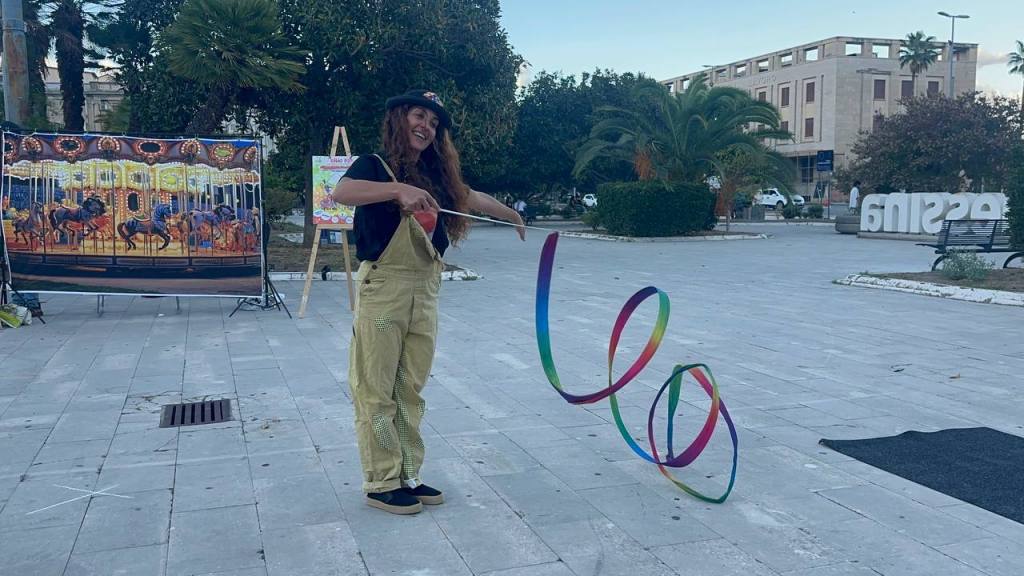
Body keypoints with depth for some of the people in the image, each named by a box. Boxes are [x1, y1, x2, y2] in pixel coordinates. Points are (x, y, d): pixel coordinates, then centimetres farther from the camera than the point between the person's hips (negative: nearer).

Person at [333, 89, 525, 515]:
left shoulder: (436, 176, 15)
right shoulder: (376, 165, -4)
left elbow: (473, 198, 31)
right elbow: (341, 192, -24)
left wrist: (514, 216, 45)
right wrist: (399, 189, -34)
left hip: (425, 291, 6)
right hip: (383, 286, -6)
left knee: (410, 389, 11)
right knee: (377, 390, 0)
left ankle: (407, 476, 20)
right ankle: (381, 484, 9)